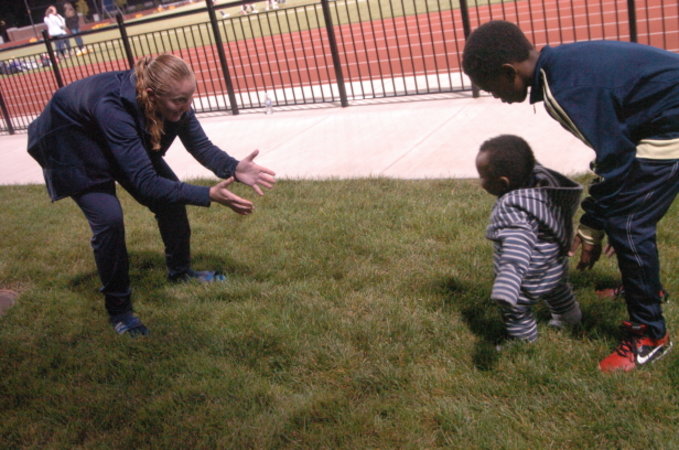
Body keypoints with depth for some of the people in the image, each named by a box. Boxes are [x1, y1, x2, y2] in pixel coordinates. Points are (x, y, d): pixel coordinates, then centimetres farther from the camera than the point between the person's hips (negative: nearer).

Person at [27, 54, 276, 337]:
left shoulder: (170, 101, -25)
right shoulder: (113, 107, -43)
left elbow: (201, 146, -18)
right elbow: (145, 182, -43)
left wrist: (234, 168, -38)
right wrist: (208, 195, -48)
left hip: (120, 141, 7)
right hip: (70, 145, -7)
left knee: (170, 194, -1)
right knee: (108, 217, -21)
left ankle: (180, 272, 21)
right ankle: (118, 309, -3)